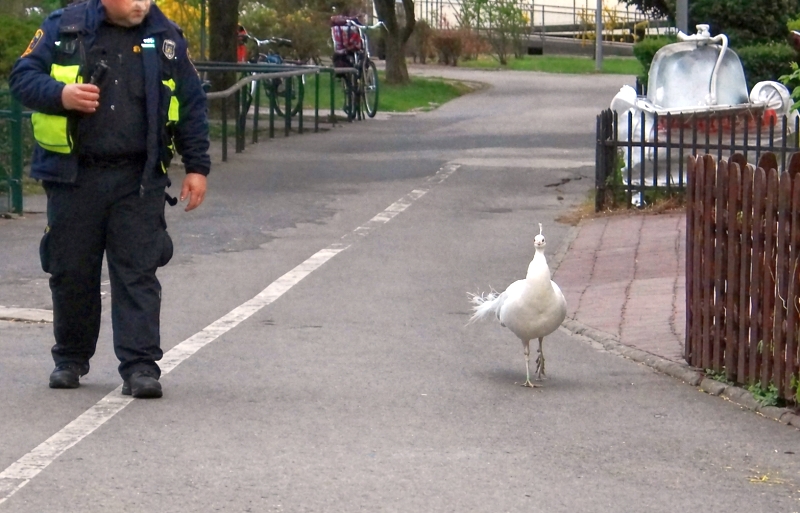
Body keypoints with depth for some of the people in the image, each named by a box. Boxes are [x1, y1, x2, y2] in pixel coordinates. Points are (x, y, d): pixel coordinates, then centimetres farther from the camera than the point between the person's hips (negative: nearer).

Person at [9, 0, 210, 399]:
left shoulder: (165, 37, 6)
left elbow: (192, 105, 11)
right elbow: (22, 76, 2)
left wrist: (197, 167, 7)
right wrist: (60, 95, -17)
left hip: (139, 180, 0)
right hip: (73, 177, 0)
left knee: (138, 272, -5)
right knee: (71, 272, 8)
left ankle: (140, 366, -4)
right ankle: (70, 360, 25)